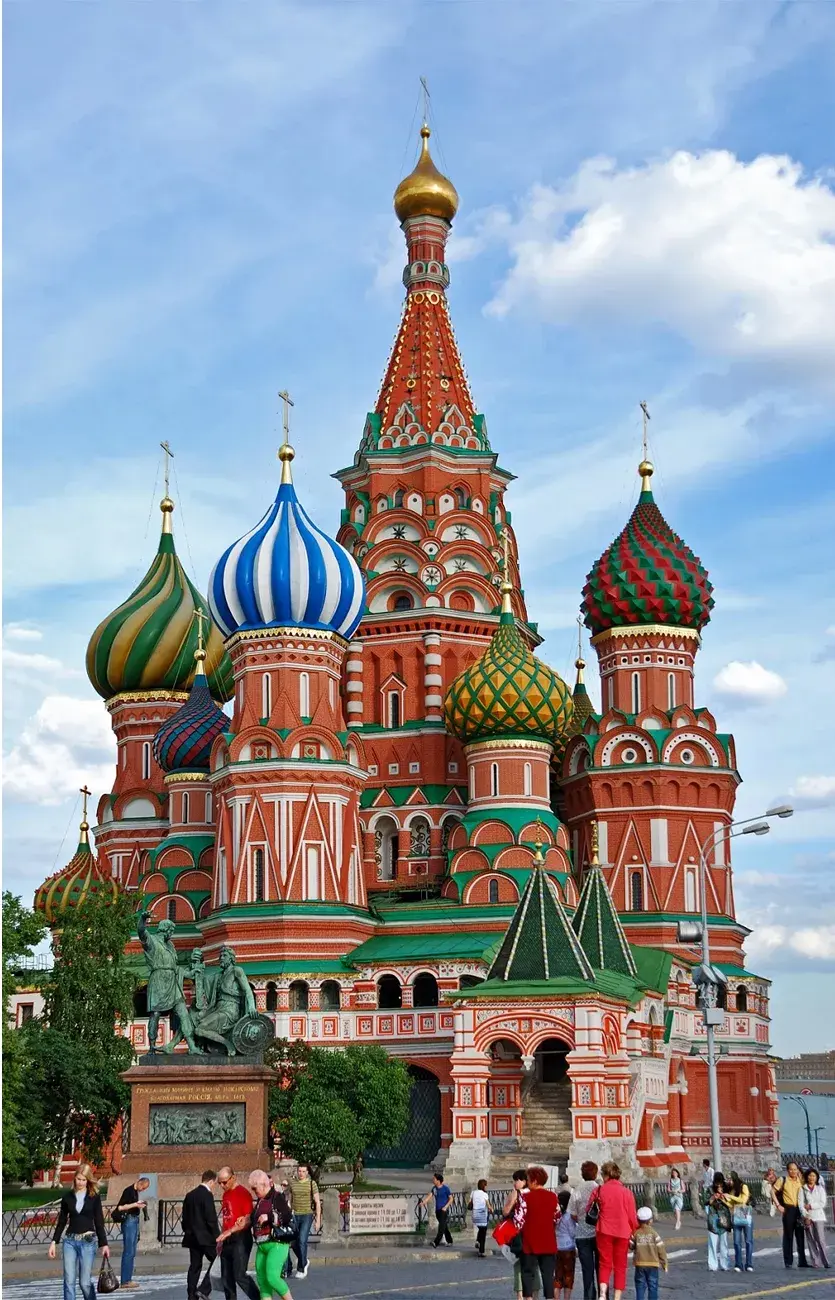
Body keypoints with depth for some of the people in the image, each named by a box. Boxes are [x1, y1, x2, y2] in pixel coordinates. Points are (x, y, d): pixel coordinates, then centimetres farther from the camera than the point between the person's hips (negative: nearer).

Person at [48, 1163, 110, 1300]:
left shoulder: (94, 1197, 1)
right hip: (70, 1240, 2)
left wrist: (104, 1244, 0)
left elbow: (99, 1222, 3)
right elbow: (62, 1221, 12)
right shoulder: (68, 1196, 6)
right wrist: (54, 1241, 7)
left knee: (85, 1282, -3)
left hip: (88, 1241, -2)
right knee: (69, 1281, -4)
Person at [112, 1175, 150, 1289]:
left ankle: (128, 1279, 16)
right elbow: (120, 1207, -17)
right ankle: (124, 1281, -7)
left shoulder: (137, 1192, 13)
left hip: (135, 1221, 9)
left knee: (132, 1253, 11)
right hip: (128, 1221, -9)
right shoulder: (129, 1191, -12)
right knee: (128, 1252, -8)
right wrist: (135, 1204, -18)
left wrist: (140, 1205, 5)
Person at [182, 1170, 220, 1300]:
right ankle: (204, 1289, -10)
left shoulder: (190, 1195, 11)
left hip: (192, 1237, 8)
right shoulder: (207, 1195, -13)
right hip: (206, 1237, -8)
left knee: (194, 1267, 10)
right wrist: (217, 1236, -11)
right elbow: (211, 1219, -17)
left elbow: (185, 1217, 15)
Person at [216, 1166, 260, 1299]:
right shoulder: (226, 1194, 15)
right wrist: (222, 1239, 16)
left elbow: (249, 1220, -16)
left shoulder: (243, 1193, -11)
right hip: (227, 1240, 8)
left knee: (240, 1275, -12)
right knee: (227, 1278, 7)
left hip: (241, 1239, -8)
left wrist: (230, 1231, -21)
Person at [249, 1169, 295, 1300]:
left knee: (272, 1277, -19)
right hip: (262, 1246, 9)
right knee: (262, 1280, 5)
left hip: (277, 1244, -9)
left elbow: (289, 1218, -17)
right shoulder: (259, 1201, 16)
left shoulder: (278, 1197, -8)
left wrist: (269, 1217, -21)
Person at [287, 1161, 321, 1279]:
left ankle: (301, 1269, -7)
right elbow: (290, 1200, 14)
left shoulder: (311, 1184, -4)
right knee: (294, 1243, 3)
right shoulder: (292, 1182, 5)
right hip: (295, 1216, 4)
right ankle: (304, 1261, 29)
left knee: (302, 1241, -15)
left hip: (307, 1216, -4)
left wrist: (318, 1219, -7)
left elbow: (317, 1202, -2)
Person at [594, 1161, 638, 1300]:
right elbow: (632, 1217, 0)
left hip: (605, 1231, -1)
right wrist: (634, 1233, 13)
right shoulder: (627, 1192, -1)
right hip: (623, 1232, 1)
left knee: (605, 1264, 6)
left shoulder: (599, 1190, -3)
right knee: (620, 1266, 11)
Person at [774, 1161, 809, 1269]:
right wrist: (778, 1205, -6)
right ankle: (788, 1262, 5)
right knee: (788, 1236, 1)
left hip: (799, 1210, 3)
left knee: (800, 1236, 6)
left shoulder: (800, 1180, 8)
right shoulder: (783, 1180, -2)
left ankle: (802, 1261, 13)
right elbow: (773, 1192, -1)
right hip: (788, 1210, -3)